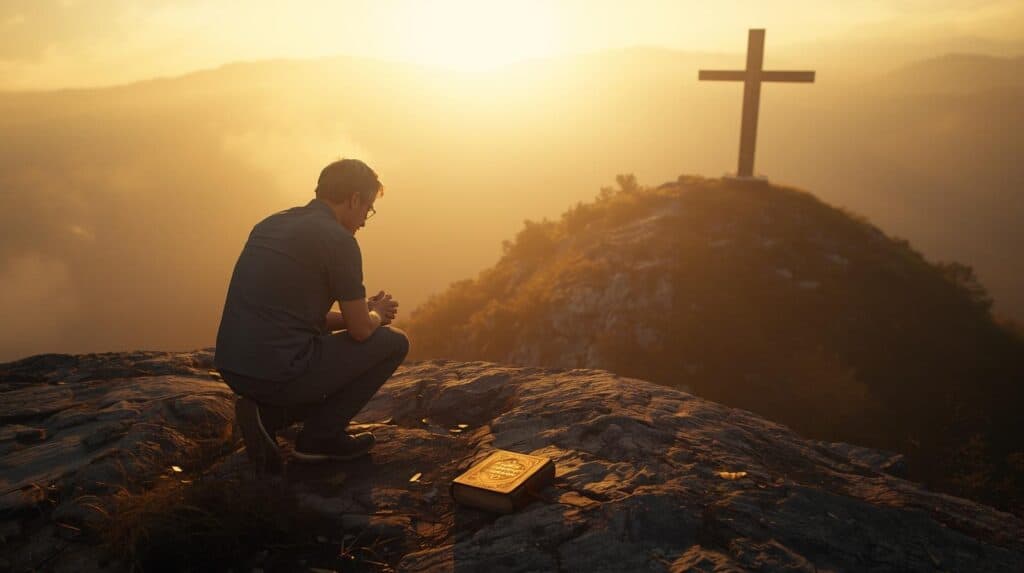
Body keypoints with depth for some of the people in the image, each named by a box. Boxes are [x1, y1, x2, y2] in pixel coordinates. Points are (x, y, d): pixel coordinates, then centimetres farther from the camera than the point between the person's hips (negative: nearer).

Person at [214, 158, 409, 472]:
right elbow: (361, 330, -5)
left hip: (231, 368, 8)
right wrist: (376, 313, 19)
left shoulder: (271, 224, 14)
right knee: (393, 342, 7)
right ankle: (321, 435, 8)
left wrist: (363, 311, 22)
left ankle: (267, 414, 11)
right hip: (278, 373, -8)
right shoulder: (338, 240, -11)